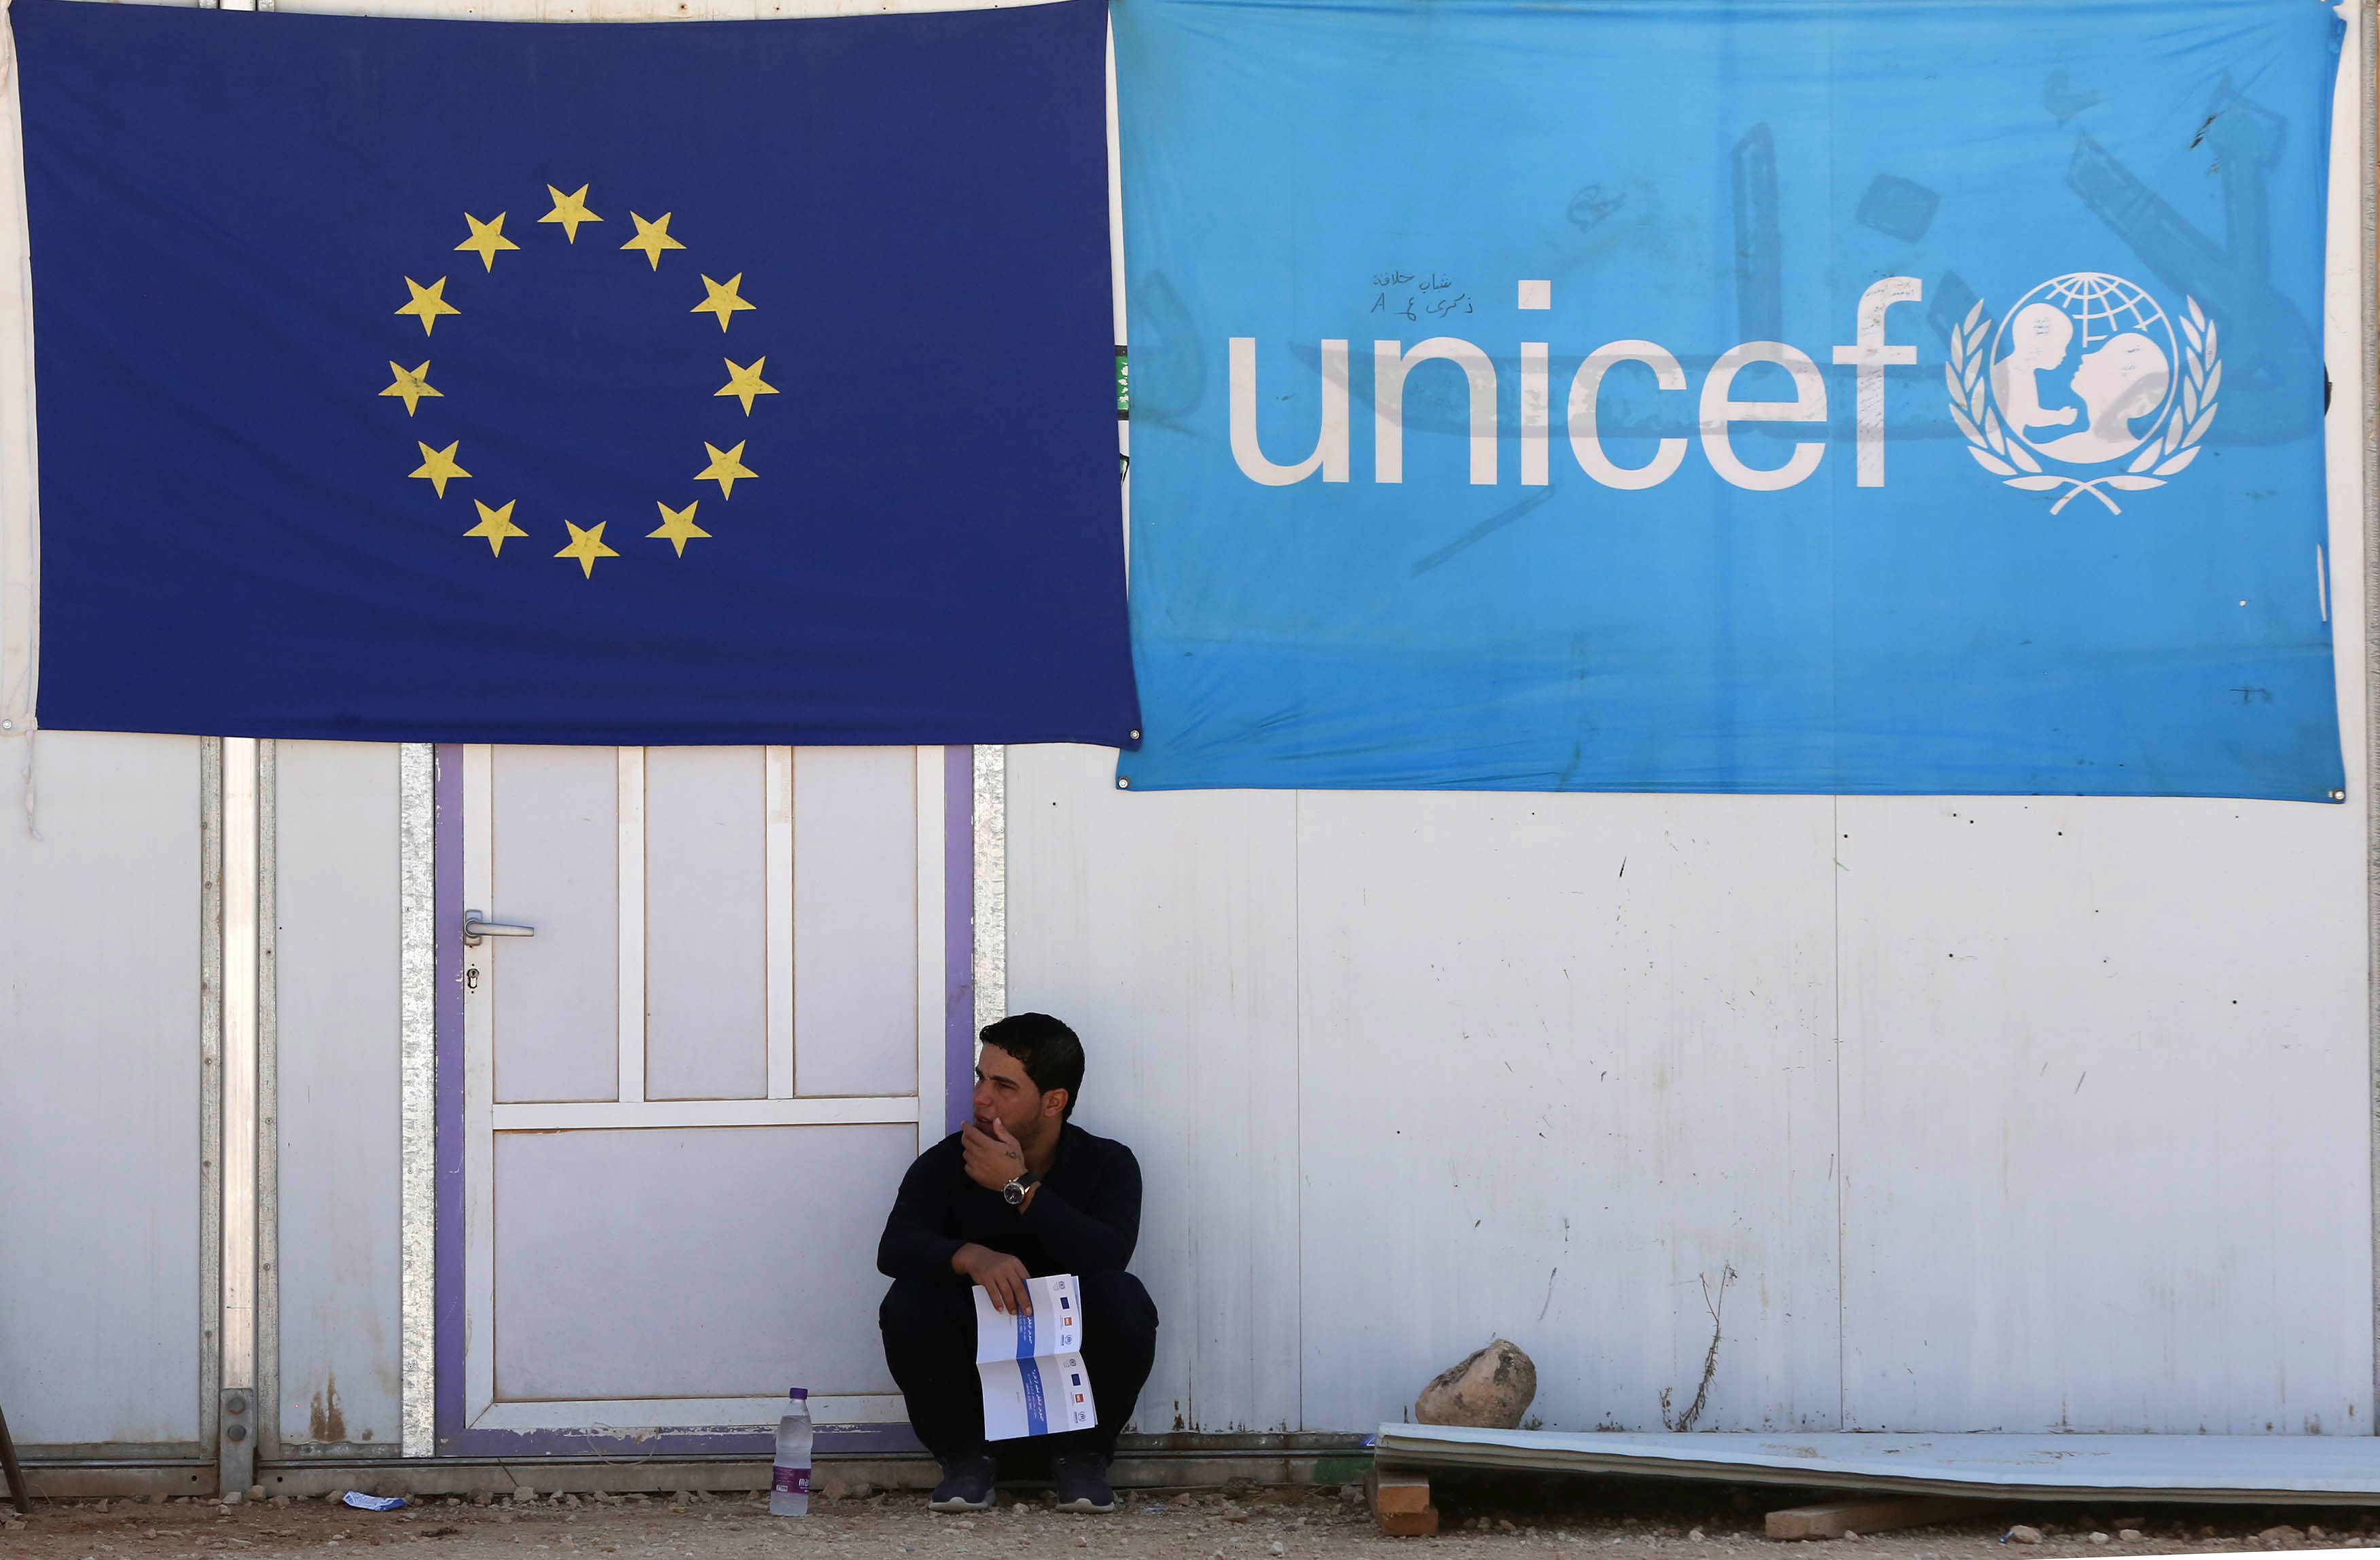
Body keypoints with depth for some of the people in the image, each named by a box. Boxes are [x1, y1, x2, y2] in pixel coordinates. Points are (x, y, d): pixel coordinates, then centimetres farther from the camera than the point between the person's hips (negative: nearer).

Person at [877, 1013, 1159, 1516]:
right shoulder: (945, 1164, -3)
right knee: (908, 1302, -27)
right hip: (976, 1366, 1)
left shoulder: (1109, 1164, -4)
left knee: (1124, 1299, -30)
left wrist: (1019, 1187, -24)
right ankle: (965, 1457, -5)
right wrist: (971, 1257, -41)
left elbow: (1108, 1256, -24)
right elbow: (895, 1247, -20)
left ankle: (1082, 1456, -6)